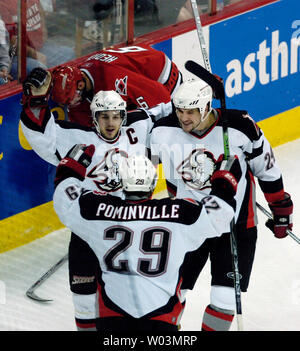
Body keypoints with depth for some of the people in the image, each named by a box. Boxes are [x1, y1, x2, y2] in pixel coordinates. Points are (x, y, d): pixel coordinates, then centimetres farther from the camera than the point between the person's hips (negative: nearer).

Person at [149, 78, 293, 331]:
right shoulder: (164, 131, -11)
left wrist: (281, 210, 6)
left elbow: (267, 169, -2)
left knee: (225, 299, -6)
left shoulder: (239, 127, -17)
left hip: (236, 225, -2)